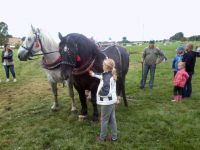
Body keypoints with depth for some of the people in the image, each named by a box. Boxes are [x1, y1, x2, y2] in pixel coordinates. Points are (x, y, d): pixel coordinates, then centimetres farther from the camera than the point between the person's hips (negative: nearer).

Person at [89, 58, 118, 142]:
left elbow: (105, 92, -32)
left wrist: (99, 93, -13)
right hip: (112, 101, 9)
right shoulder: (111, 75, 1)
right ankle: (114, 137, 31)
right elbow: (103, 77, 24)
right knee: (112, 119, 18)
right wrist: (94, 75, 31)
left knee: (104, 120, 10)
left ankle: (102, 137, 28)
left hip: (107, 102, -9)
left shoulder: (107, 77, -27)